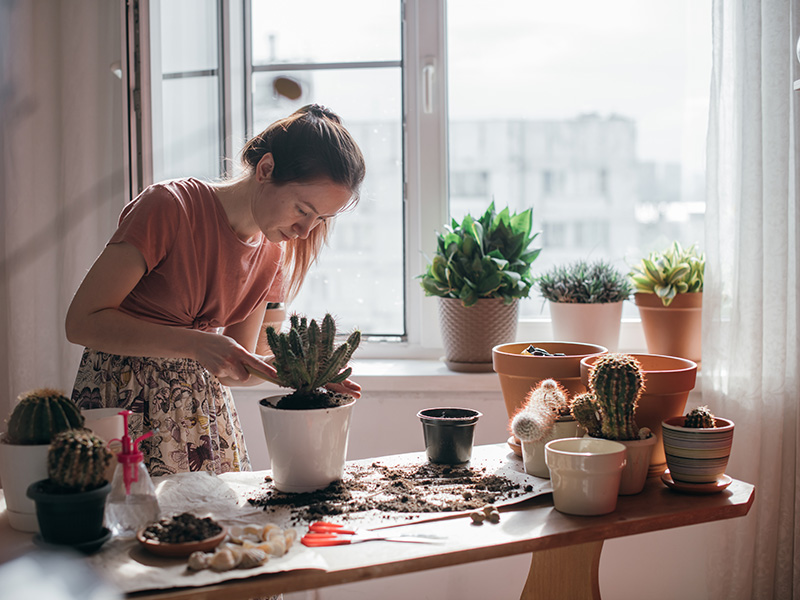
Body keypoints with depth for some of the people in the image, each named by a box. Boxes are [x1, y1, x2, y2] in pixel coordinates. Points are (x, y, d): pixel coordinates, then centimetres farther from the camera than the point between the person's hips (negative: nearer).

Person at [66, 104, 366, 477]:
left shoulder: (273, 252, 0)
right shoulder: (169, 208, -19)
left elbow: (233, 368, 5)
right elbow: (82, 322, -20)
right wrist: (195, 344, -28)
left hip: (205, 404, 5)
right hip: (124, 401, -5)